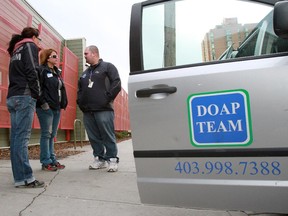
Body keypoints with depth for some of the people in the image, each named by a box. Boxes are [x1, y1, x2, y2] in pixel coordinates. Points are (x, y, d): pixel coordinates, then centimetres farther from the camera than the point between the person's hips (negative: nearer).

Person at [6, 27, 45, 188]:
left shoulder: (16, 50, 28)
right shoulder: (30, 46, 4)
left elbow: (16, 74, 22)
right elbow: (32, 71, -11)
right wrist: (36, 94, -8)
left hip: (13, 97, 8)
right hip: (25, 97, -8)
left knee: (16, 137, 3)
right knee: (22, 137, -12)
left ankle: (19, 176, 7)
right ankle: (25, 178, -11)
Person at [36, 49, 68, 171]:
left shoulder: (57, 72, 21)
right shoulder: (41, 70, -4)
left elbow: (62, 89, 21)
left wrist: (63, 103, 12)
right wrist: (43, 103, -19)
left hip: (57, 108, 8)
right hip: (46, 108, -8)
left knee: (52, 135, 11)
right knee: (46, 134, -3)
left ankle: (52, 160, 19)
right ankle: (46, 162, 5)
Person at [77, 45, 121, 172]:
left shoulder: (107, 67, 4)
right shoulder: (85, 72, 25)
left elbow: (116, 84, -8)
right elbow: (80, 88, 28)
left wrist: (107, 98, -12)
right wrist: (80, 101, 12)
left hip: (103, 110, -7)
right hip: (87, 111, 7)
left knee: (108, 137, -4)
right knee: (94, 137, 8)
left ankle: (112, 159, 5)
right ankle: (99, 159, 19)